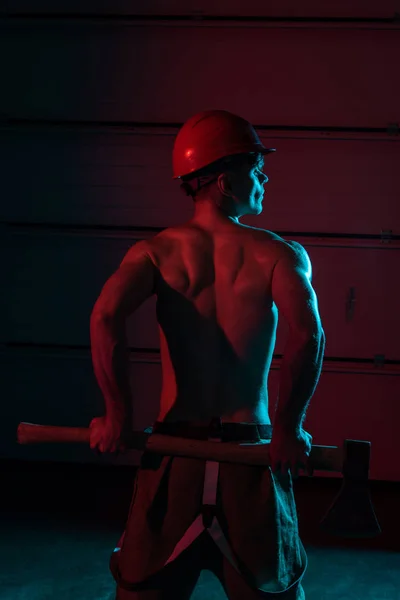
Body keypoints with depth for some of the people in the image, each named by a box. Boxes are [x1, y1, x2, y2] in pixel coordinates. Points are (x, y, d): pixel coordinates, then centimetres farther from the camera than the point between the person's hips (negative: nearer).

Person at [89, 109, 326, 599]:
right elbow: (308, 337, -22)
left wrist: (118, 416, -9)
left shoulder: (156, 252, -1)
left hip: (174, 447, 1)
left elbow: (105, 317, -19)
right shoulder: (281, 254, -5)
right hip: (251, 450, -1)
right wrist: (289, 430, -12)